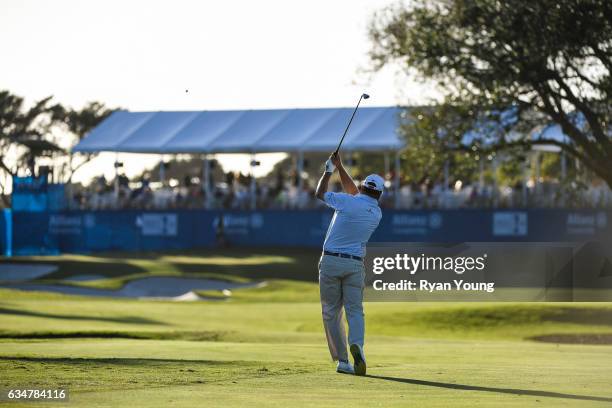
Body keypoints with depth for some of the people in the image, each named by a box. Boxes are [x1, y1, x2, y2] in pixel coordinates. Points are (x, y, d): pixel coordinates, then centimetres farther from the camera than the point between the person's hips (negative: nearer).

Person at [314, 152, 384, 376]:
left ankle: (342, 361, 1)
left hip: (330, 261, -2)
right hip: (355, 265, 2)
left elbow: (319, 193, 7)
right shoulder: (377, 213, 7)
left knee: (331, 312, 6)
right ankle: (356, 344, -31)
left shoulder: (347, 202, -9)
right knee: (355, 310, 0)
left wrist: (329, 170, 20)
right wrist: (339, 166, 23)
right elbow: (353, 192, 21)